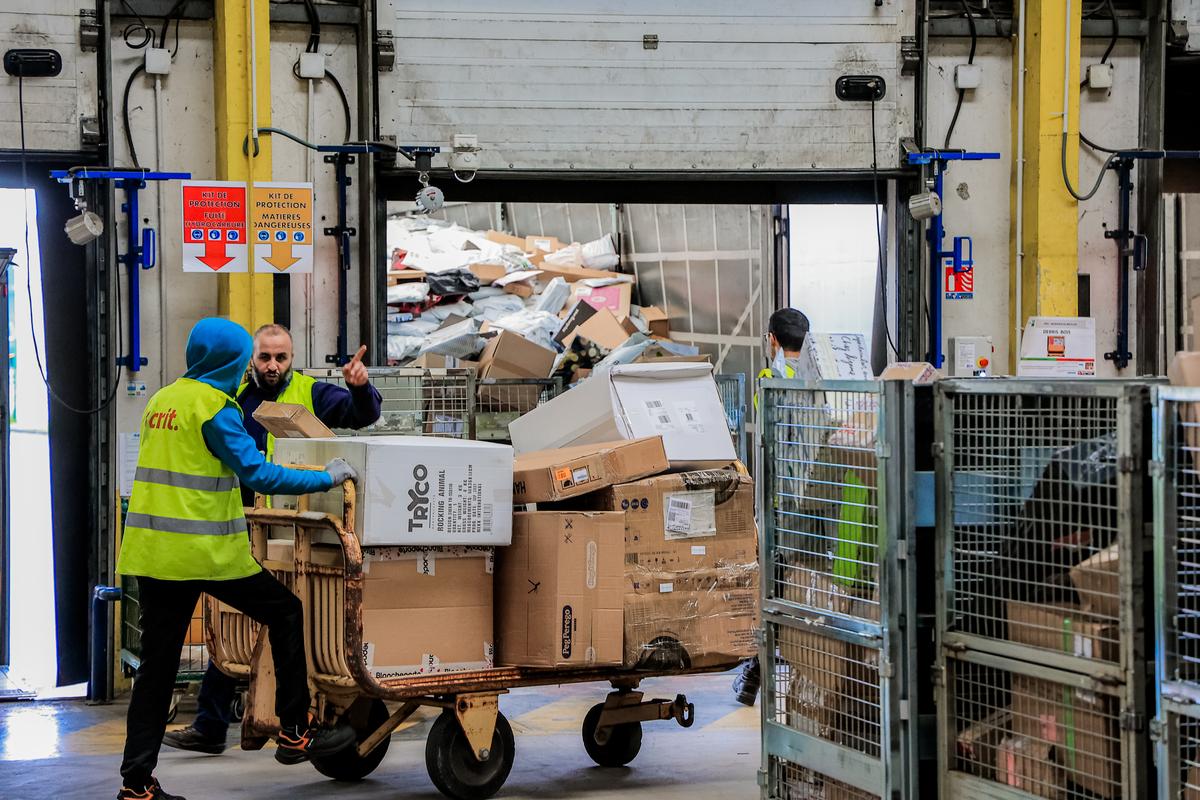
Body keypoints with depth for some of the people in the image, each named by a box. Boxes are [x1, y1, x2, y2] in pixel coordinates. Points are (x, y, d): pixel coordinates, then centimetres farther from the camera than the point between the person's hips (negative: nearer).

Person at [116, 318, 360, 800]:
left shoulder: (160, 402, 14)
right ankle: (295, 733, 12)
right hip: (207, 553, -7)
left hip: (152, 551, 7)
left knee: (158, 665, 8)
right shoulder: (215, 408, -9)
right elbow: (257, 474, -13)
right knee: (285, 614, 11)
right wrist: (327, 479, -5)